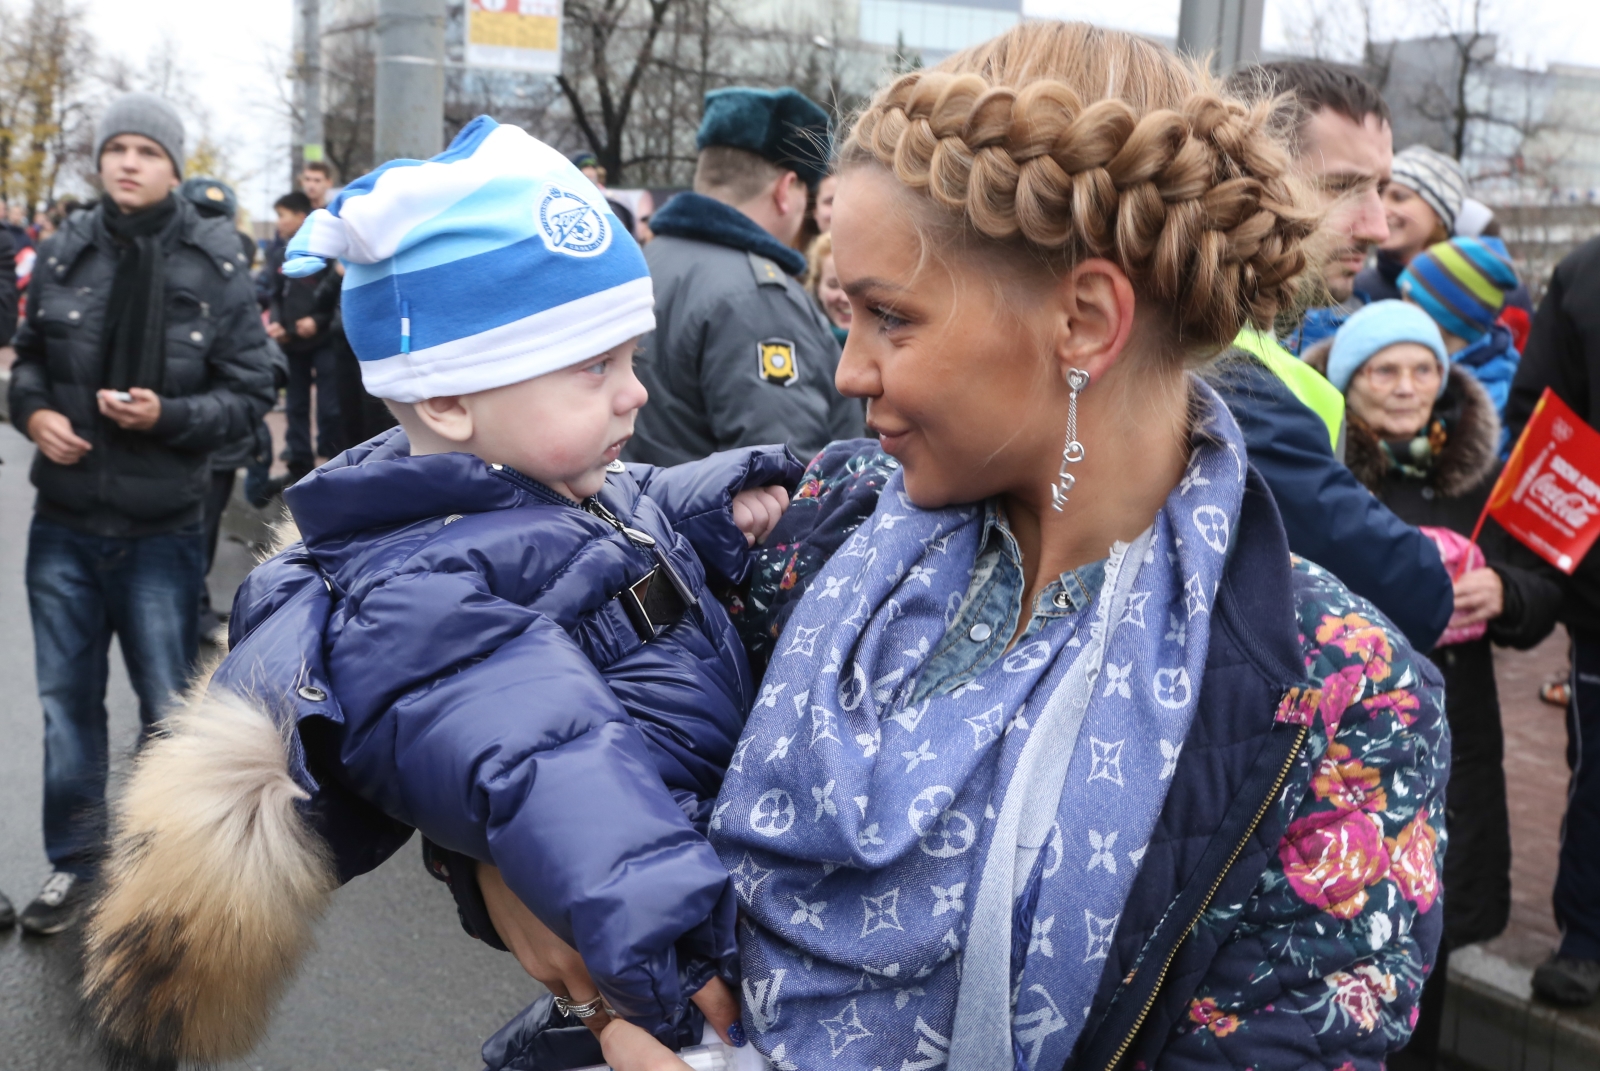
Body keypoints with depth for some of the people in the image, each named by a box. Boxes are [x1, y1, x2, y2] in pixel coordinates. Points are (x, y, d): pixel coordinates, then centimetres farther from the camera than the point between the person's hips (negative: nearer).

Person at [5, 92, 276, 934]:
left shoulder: (215, 267, -7)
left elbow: (249, 391, -5)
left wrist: (168, 416, -20)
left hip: (162, 531, -2)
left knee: (169, 706, 10)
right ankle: (73, 861, 29)